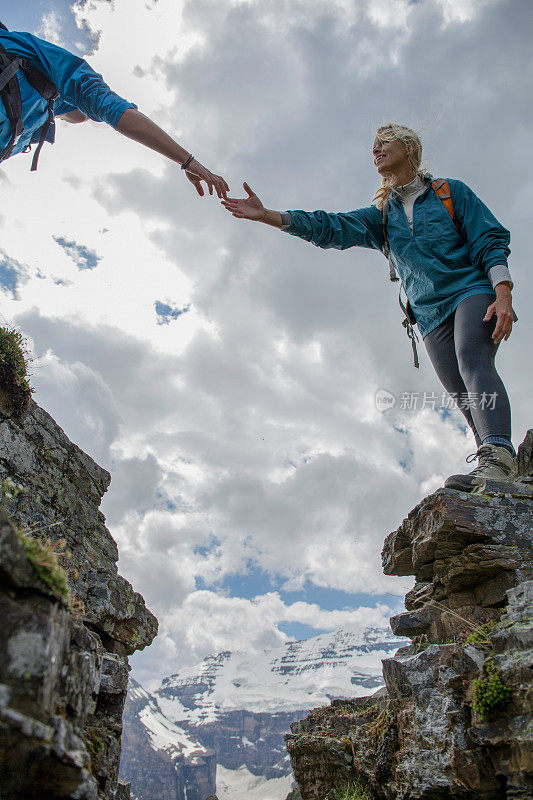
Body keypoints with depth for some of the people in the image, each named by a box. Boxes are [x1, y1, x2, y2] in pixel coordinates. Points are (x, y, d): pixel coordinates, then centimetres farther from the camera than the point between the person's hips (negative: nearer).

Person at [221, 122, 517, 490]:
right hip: (431, 315, 4)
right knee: (467, 398, -6)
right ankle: (506, 475, -7)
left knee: (471, 360, -31)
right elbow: (332, 227, 4)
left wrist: (504, 294, -14)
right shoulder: (381, 216, 18)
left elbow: (492, 240, 2)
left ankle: (497, 456, -45)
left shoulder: (451, 191, 10)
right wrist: (267, 216, -8)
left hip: (472, 291, -4)